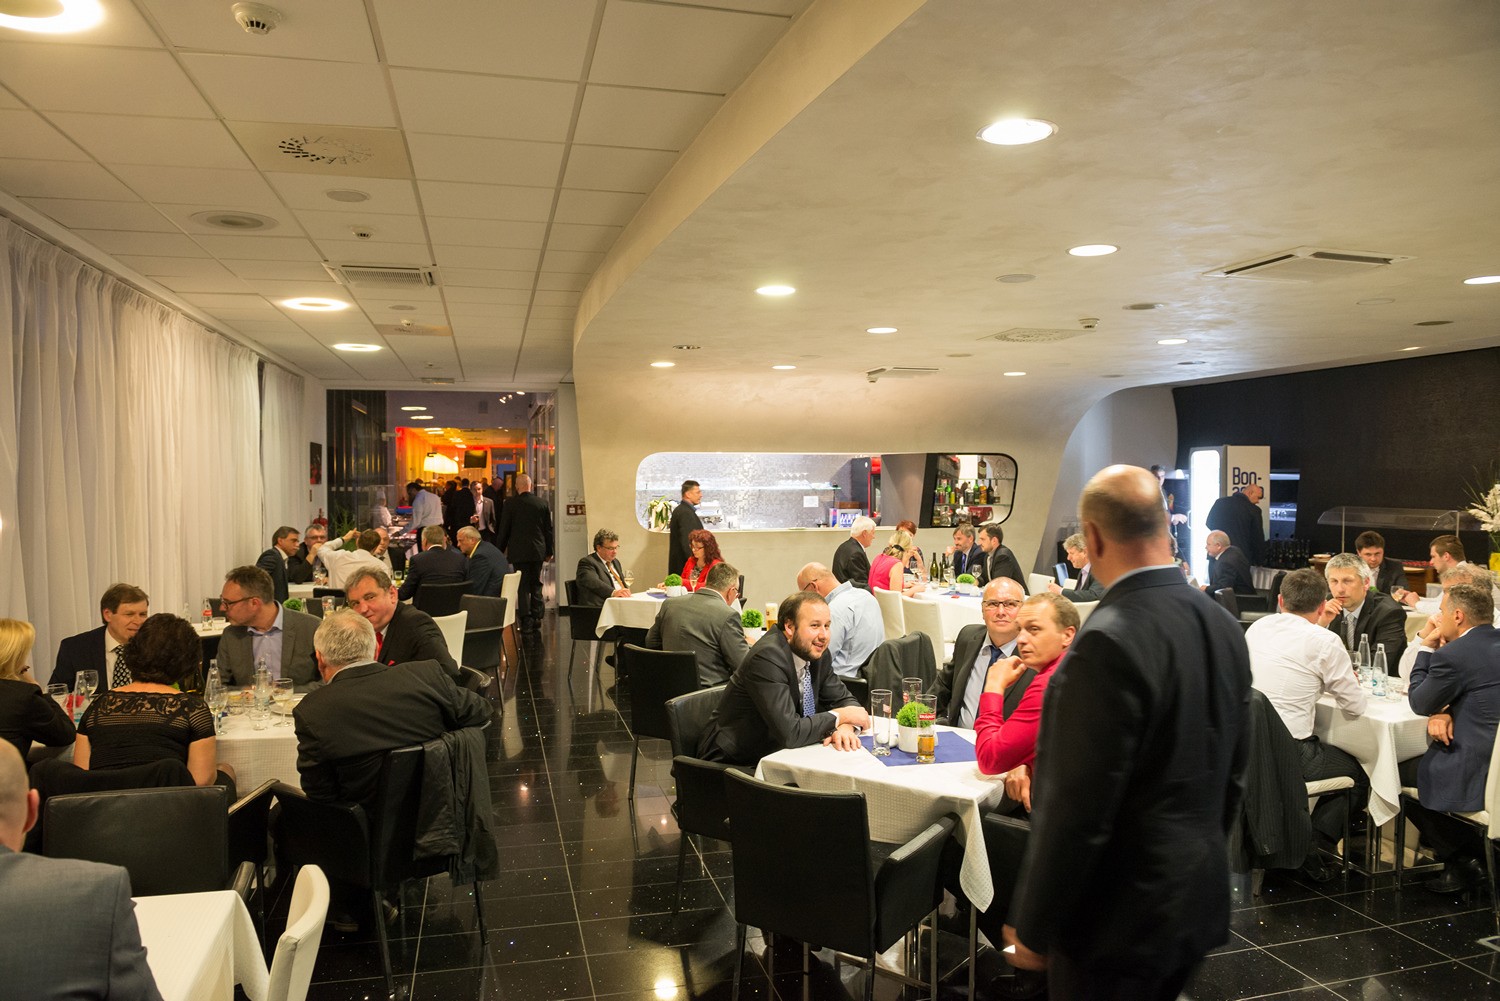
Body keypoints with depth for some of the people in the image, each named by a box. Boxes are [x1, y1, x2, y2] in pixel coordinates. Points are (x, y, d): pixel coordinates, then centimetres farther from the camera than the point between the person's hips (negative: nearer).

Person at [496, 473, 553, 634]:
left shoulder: (510, 504, -7)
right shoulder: (542, 503, 0)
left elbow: (504, 530, -3)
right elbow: (548, 529, 5)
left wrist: (499, 551, 8)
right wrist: (549, 552, 14)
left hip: (519, 552, -2)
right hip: (538, 551, 3)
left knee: (523, 586, 2)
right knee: (536, 585, 11)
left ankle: (526, 622, -1)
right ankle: (536, 622, 11)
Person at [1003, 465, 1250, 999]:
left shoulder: (1109, 643, -26)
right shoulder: (1224, 627, 1)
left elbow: (1077, 811, -24)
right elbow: (1233, 774, 11)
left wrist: (1032, 928, -12)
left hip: (1122, 915, -8)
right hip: (1199, 900, 8)